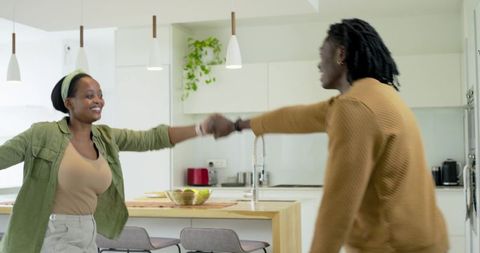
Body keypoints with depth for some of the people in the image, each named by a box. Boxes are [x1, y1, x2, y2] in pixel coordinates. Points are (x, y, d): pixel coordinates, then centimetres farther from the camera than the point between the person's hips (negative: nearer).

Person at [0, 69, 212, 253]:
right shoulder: (44, 134, -9)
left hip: (87, 234, 6)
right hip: (52, 235, -6)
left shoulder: (106, 138, 7)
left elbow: (152, 138, 8)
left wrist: (201, 128, 2)